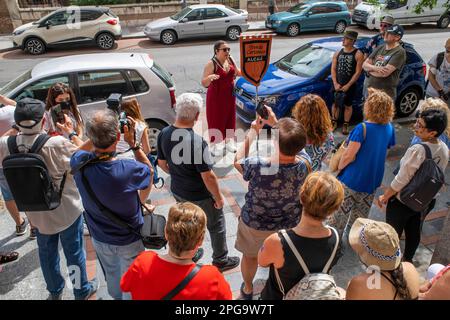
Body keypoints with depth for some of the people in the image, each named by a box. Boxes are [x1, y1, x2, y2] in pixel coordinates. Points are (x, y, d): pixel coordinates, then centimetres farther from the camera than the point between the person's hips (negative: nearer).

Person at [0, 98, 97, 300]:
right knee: (74, 252, 17)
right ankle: (82, 291, 37)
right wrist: (72, 134, -7)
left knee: (47, 252, 25)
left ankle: (54, 291, 47)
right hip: (67, 211, -4)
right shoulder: (57, 144, -31)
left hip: (37, 213, 4)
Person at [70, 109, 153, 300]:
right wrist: (132, 142, -17)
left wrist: (96, 137, -7)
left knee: (112, 276, 32)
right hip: (129, 241, -4)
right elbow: (149, 169, -11)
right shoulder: (129, 170, -36)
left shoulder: (79, 163, -24)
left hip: (99, 238, 5)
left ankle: (117, 297, 58)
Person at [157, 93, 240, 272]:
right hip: (200, 196, -6)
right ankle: (221, 261, 36)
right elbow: (208, 177, -26)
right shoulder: (197, 142, -33)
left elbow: (162, 163, 3)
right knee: (216, 226, 18)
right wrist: (218, 197, -10)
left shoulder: (164, 134, -12)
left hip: (177, 191, 7)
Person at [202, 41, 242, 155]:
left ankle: (229, 141, 32)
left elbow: (238, 72, 17)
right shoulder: (211, 64, -18)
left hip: (229, 95, 6)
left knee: (230, 118, 15)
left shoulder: (230, 60, 1)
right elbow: (204, 84, -19)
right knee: (217, 120, 2)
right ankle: (216, 145, 15)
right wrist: (209, 77, -40)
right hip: (216, 96, -6)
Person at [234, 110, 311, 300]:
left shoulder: (257, 166, -38)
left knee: (250, 256, 28)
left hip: (255, 224, -2)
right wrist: (275, 124, -2)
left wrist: (252, 132, -9)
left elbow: (238, 160, -14)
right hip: (289, 224, 3)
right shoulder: (305, 164, -29)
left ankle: (248, 289, 54)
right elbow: (292, 145, -4)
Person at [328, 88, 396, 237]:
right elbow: (384, 150, 7)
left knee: (340, 211, 13)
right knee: (361, 211, 26)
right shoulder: (389, 128, -6)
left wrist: (338, 168, -5)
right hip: (373, 178, 7)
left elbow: (348, 156, -23)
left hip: (353, 179, -6)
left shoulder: (362, 128, -26)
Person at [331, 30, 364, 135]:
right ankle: (334, 122, 29)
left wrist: (348, 85, -16)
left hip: (350, 86, -3)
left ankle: (345, 125, 22)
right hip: (337, 85, 3)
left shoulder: (358, 54, -9)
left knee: (348, 106, 8)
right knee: (335, 104, 12)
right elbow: (333, 69, 2)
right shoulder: (338, 53, 3)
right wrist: (335, 84, -10)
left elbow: (358, 72, -12)